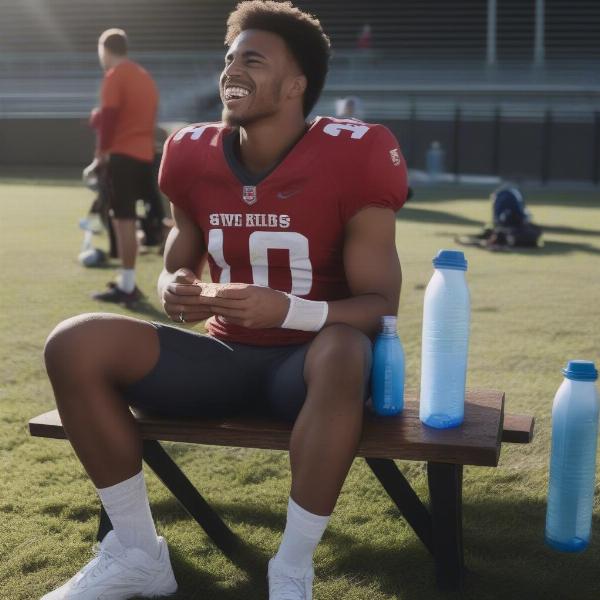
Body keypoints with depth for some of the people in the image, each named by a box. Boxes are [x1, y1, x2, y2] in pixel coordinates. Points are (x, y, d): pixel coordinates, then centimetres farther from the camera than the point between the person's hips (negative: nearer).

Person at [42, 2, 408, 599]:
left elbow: (381, 304, -14)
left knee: (344, 352, -41)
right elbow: (178, 265, 13)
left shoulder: (348, 159, -14)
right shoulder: (196, 155, 0)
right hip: (225, 355, 5)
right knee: (75, 345, -15)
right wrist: (175, 290, -14)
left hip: (306, 362, -4)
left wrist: (286, 309, -32)